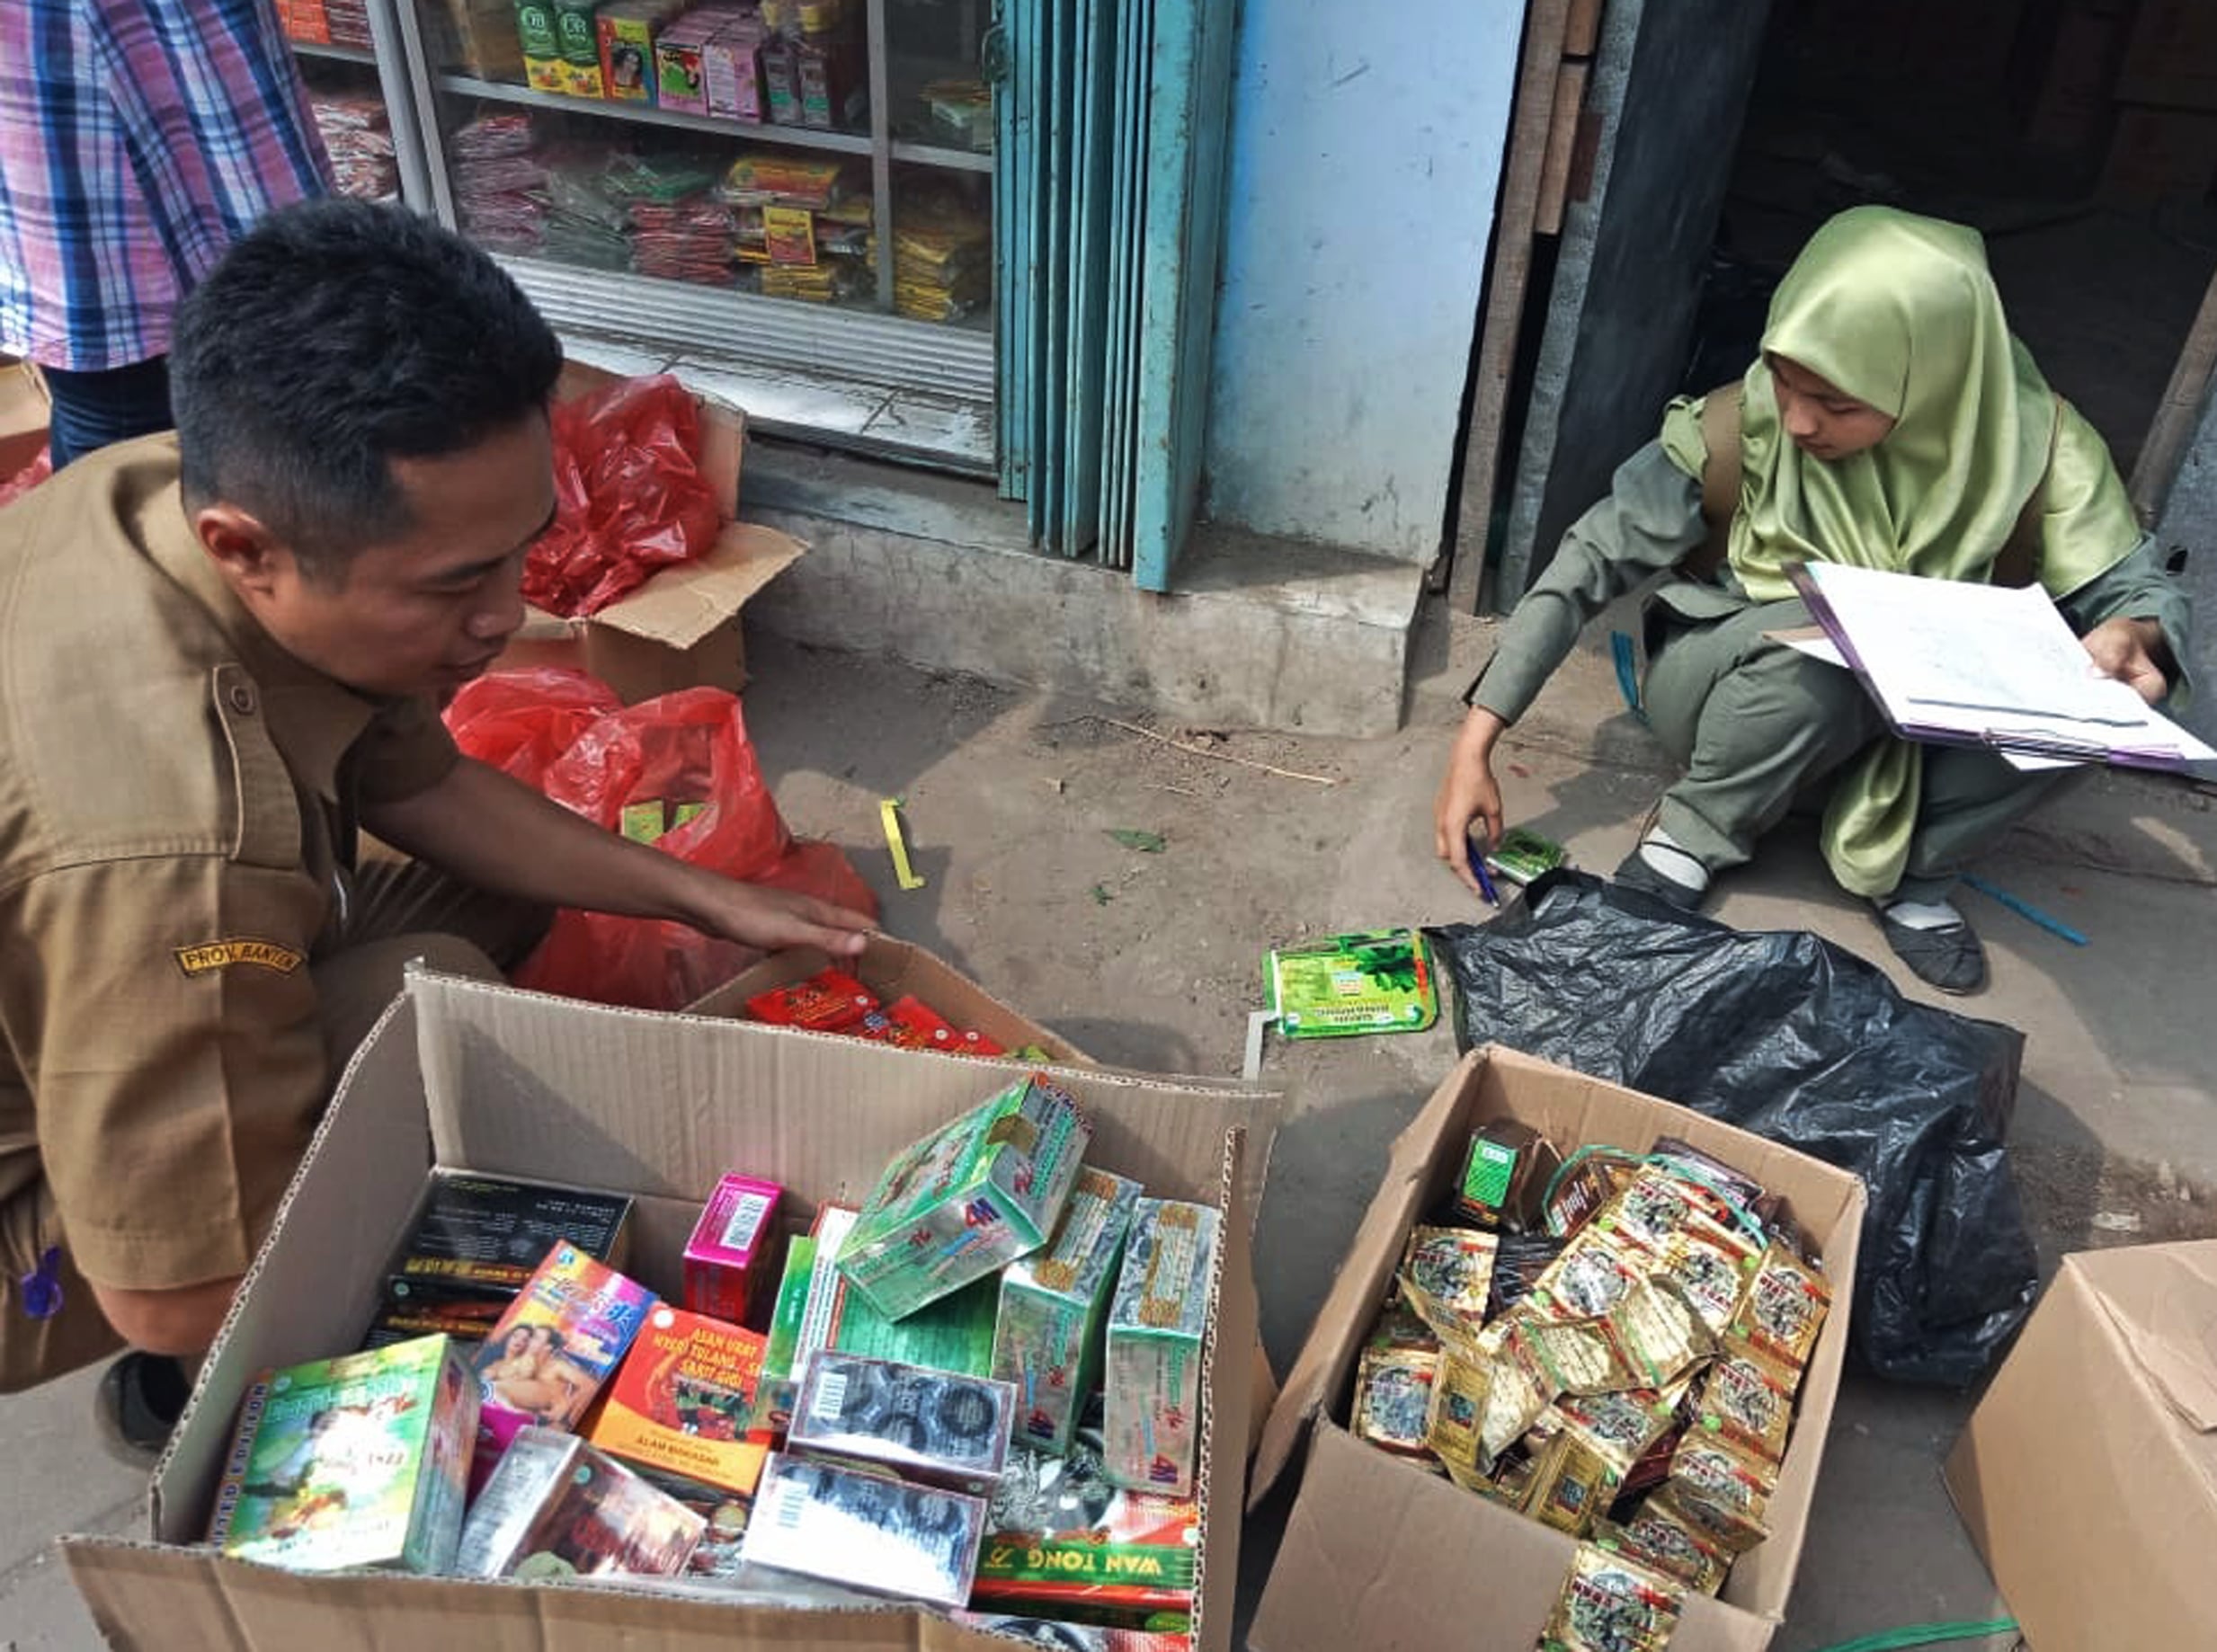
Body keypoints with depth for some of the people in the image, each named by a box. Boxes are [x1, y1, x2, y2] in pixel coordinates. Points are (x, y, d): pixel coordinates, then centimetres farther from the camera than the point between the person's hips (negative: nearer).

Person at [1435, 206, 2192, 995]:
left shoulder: (2031, 441, -20)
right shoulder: (1743, 427, -25)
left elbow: (2140, 587, -15)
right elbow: (1594, 559, -22)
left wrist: (2131, 634, -42)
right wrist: (1476, 741, -27)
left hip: (1921, 709, 2)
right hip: (1733, 687, -2)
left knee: (2078, 684, -26)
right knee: (1819, 650, -36)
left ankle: (1914, 873, -5)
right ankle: (1691, 841, -10)